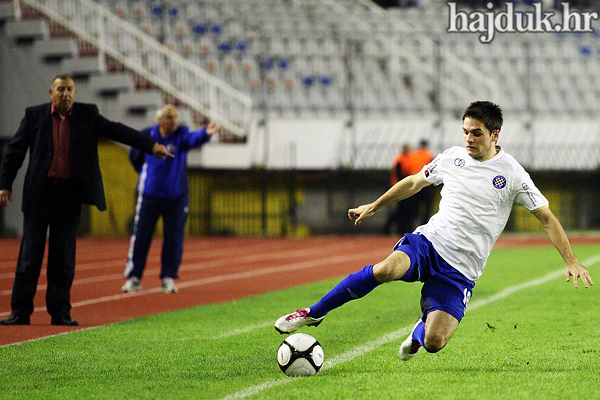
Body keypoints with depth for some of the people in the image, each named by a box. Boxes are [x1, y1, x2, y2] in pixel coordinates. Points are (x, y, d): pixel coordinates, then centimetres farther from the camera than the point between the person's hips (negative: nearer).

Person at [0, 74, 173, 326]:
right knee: (30, 253, -1)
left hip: (70, 196, 1)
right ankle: (21, 312, 2)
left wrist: (151, 146, -8)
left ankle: (60, 312, 8)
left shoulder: (87, 115, 5)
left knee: (64, 257, 3)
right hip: (40, 194, -1)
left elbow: (117, 131, 1)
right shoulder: (34, 116, 2)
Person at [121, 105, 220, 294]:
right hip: (150, 195, 0)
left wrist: (206, 133, -50)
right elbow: (135, 157, 17)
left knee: (174, 239, 2)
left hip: (176, 195, 0)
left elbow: (193, 139, -30)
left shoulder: (181, 134, -6)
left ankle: (168, 277, 12)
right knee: (141, 236, 0)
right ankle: (134, 277, 8)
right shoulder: (146, 135, -2)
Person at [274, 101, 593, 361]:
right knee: (386, 270, -32)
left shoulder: (512, 174, -3)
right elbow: (414, 183, 24)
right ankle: (313, 314, -19)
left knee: (434, 343, -16)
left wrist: (571, 261, -5)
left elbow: (547, 218, 2)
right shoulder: (452, 157, 7)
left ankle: (420, 332, 25)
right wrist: (374, 206, 29)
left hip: (460, 269, -2)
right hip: (429, 241, 2)